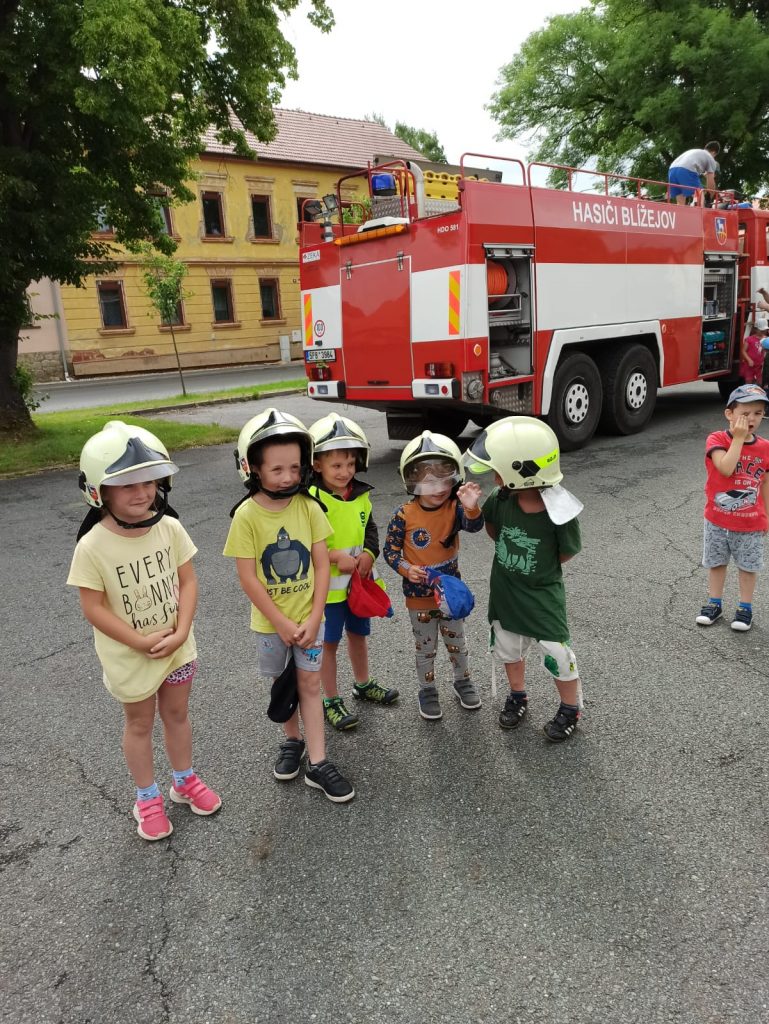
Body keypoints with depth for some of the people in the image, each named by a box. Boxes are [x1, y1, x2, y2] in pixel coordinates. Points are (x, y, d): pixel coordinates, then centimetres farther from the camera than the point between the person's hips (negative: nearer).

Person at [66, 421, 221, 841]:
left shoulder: (170, 528, -13)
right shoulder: (93, 547, -23)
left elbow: (187, 581, -7)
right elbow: (94, 607, -19)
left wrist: (180, 632, -16)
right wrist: (142, 642, -20)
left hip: (177, 646, 3)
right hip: (129, 657, -3)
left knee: (177, 714, 22)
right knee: (139, 724, 18)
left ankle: (184, 781, 45)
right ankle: (147, 798, 39)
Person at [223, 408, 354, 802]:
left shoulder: (309, 508, -10)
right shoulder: (247, 515, -17)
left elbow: (321, 565, -7)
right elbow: (248, 578, -15)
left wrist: (313, 619, -12)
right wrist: (282, 624, -15)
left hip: (308, 617, 1)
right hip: (270, 622, -1)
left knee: (309, 684, 8)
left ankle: (318, 764, 17)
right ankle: (292, 741, 41)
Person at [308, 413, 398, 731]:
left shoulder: (361, 494, 1)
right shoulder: (311, 500, -20)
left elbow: (370, 529, 10)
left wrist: (368, 554, -9)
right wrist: (335, 556, -27)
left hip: (358, 581, 6)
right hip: (327, 585, -6)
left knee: (358, 634, 23)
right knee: (328, 642, 8)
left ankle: (363, 684, 44)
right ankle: (331, 701, 24)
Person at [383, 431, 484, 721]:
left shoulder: (455, 508, -13)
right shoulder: (404, 515, -18)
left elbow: (474, 526, -31)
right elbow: (390, 550, -9)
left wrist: (471, 508, -52)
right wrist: (406, 569, -25)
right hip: (418, 595, -2)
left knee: (457, 642, 21)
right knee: (425, 648, 17)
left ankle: (462, 681, 45)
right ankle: (427, 690, 38)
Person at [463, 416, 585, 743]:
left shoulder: (559, 513, -29)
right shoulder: (501, 498, -18)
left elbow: (567, 553, -11)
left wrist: (539, 569, -1)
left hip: (542, 595, -4)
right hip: (505, 591, 5)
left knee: (556, 654, 8)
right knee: (508, 648, 21)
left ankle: (570, 710, 34)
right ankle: (517, 696, 47)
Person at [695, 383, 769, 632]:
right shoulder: (717, 439, -12)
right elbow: (726, 468, -29)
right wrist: (738, 439, -25)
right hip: (717, 521, -1)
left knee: (748, 566, 11)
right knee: (716, 563, 14)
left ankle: (745, 608, 28)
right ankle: (714, 604, 30)